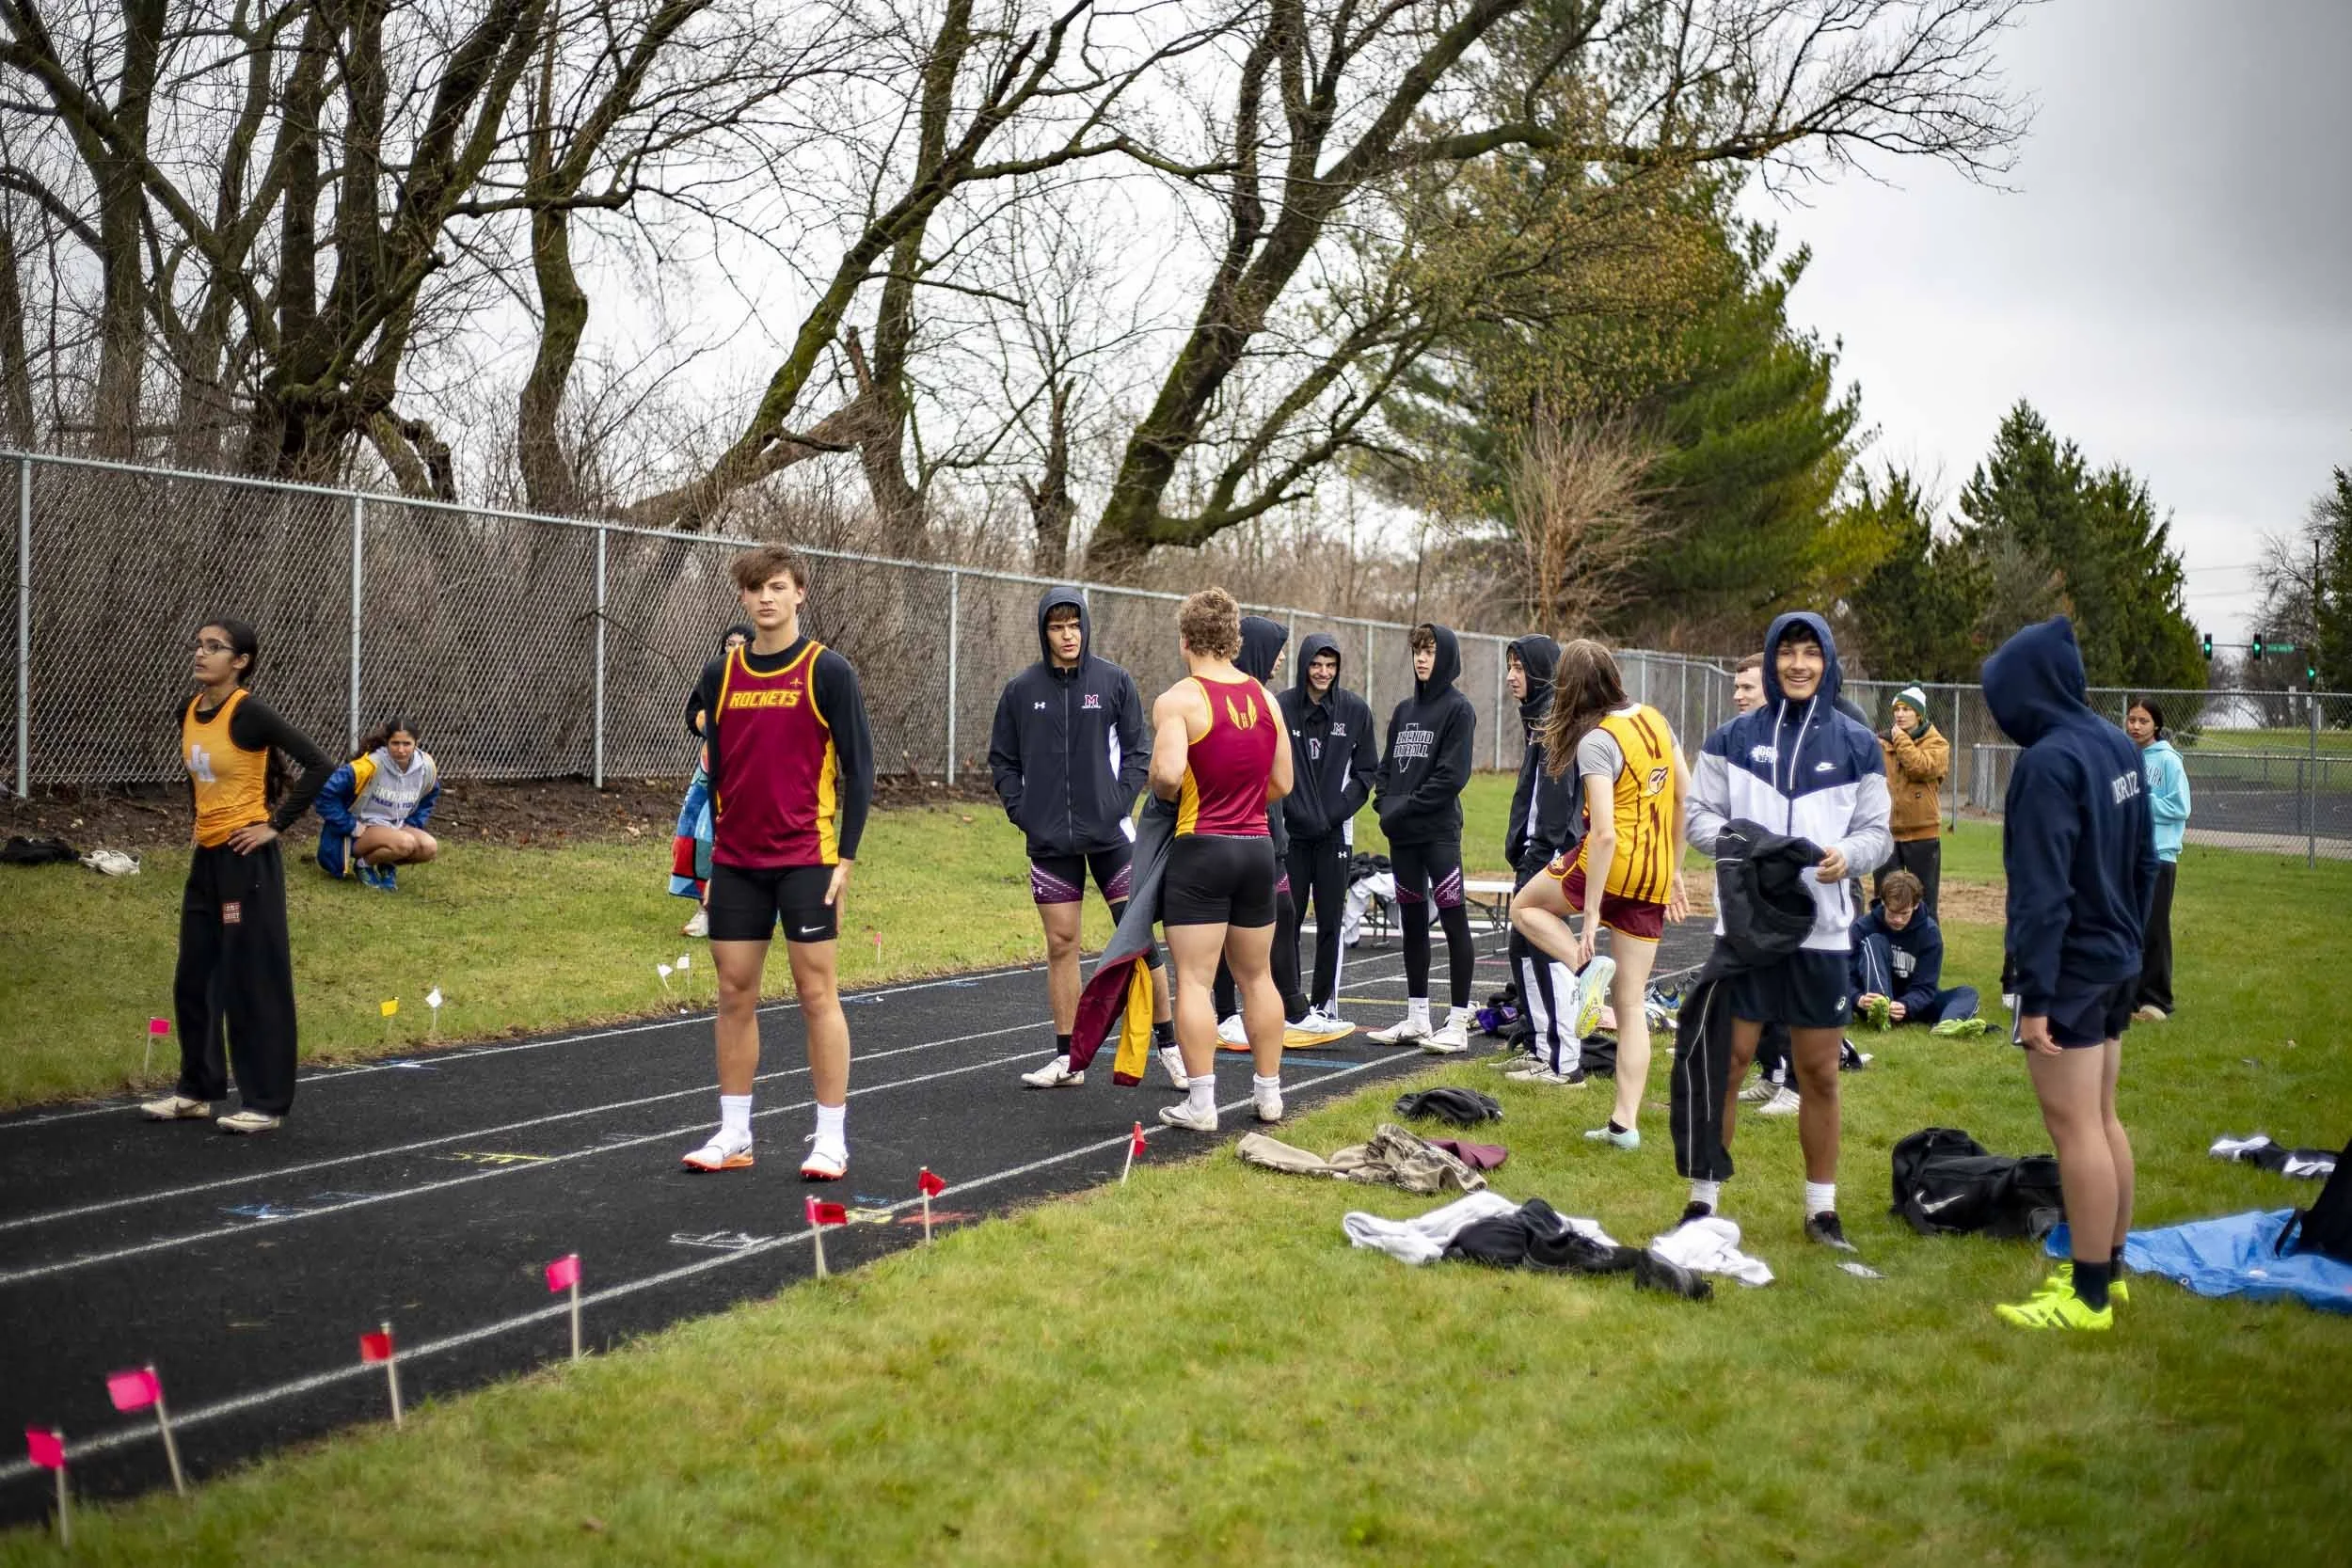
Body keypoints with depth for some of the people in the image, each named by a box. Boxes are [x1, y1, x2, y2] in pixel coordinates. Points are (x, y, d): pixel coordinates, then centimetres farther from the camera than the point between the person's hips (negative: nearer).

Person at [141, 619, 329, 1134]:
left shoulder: (249, 713, -15)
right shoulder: (189, 711, 7)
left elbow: (318, 764, -19)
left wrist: (276, 825, -16)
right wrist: (203, 818, 14)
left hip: (246, 859, -8)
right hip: (206, 857, 8)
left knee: (253, 980, -2)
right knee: (194, 978, 13)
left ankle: (266, 1103, 7)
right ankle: (196, 1090, 26)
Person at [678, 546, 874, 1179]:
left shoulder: (828, 672, -4)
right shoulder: (721, 675, 9)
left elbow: (858, 767, -4)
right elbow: (716, 770, 15)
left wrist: (846, 858, -8)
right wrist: (714, 854, 12)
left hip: (805, 860, -4)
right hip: (736, 864, 4)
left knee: (817, 994, -1)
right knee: (734, 994, 6)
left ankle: (831, 1139, 6)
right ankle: (733, 1135, 15)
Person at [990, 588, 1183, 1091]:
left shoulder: (1114, 681, 0)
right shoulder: (1021, 690, 3)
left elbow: (1137, 748, 3)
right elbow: (1002, 759, 10)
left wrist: (1122, 801, -8)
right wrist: (1022, 811, -2)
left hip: (1110, 832, -1)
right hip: (1050, 840, 1)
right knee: (1061, 945, 6)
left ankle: (1167, 1044, 9)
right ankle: (1066, 1058, 13)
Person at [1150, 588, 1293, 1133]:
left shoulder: (1178, 699, -11)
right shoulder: (1265, 699, 8)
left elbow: (1167, 773, -23)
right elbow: (1282, 783, 10)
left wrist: (1163, 795, -3)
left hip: (1201, 848, -6)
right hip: (1257, 847, 6)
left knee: (1194, 979, -2)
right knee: (1257, 976, 17)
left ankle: (1199, 1103, -3)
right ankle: (1268, 1092, 23)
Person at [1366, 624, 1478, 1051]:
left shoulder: (1458, 709, -5)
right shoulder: (1404, 710, 16)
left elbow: (1452, 774, -14)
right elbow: (1387, 765, 17)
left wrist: (1407, 806, -15)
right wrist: (1386, 804, 0)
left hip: (1439, 831, -7)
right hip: (1402, 833, 7)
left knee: (1453, 920, -4)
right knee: (1413, 922, 11)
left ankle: (1458, 1023, -2)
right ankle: (1417, 1019, 19)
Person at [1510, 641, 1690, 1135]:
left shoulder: (1596, 741, -15)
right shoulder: (1654, 719, 7)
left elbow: (1604, 834, -20)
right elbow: (1684, 795, 14)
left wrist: (1590, 915, -18)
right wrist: (1674, 871, 22)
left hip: (1614, 867, -7)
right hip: (1654, 880, 7)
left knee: (1525, 907, 22)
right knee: (1631, 1004, 10)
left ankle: (1589, 967, -4)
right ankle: (1625, 1123, 8)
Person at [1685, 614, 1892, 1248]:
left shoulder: (1856, 743, 4)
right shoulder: (1734, 738, 3)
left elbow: (1876, 830, 5)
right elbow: (1699, 813, 5)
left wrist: (1847, 856, -15)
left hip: (1822, 932, 1)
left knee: (1820, 1074, 9)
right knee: (1726, 1062, 2)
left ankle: (1822, 1207, 21)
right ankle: (1703, 1196, 14)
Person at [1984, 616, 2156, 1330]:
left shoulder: (2047, 762, -21)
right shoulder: (2120, 747, 6)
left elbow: (2041, 891, -22)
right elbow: (2144, 862, 14)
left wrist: (2035, 992, -19)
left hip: (2070, 970, -9)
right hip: (2117, 964, 9)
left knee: (2074, 1127, -2)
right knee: (2102, 1119, 17)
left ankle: (2089, 1295, 4)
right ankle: (2109, 1267, 27)